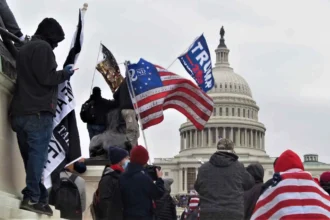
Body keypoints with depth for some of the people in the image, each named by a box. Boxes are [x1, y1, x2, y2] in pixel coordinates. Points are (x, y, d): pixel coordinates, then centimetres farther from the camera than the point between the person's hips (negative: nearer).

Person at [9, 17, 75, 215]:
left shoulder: (25, 49, 26)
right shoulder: (43, 47, -4)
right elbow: (46, 78, -14)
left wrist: (61, 73, 25)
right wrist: (65, 73, 3)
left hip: (20, 112, 9)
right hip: (39, 112, -9)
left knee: (30, 156, 5)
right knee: (38, 155, -12)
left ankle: (40, 196, 3)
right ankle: (32, 198, -18)